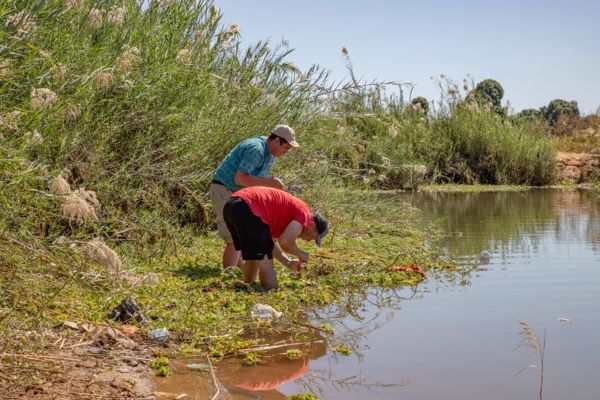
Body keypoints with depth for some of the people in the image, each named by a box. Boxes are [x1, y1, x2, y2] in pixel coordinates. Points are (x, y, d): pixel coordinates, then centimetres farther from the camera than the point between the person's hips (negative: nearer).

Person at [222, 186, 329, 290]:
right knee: (265, 260, -2)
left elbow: (268, 241, 29)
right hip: (246, 209, -10)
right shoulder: (304, 212, 2)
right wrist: (300, 254, 9)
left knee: (253, 257, 24)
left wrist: (289, 263, 23)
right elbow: (285, 241, -10)